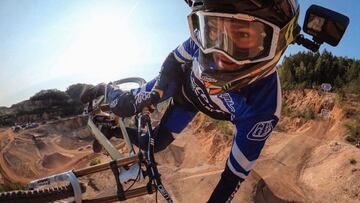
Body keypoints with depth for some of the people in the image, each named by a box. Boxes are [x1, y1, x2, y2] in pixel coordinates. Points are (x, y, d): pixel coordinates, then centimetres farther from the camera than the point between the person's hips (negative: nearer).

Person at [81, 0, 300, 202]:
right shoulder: (205, 39, -36)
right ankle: (104, 88, 27)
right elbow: (176, 58, -11)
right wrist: (158, 87, -14)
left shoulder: (263, 106, -42)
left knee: (155, 145, 1)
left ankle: (112, 131, 30)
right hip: (184, 82, 0)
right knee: (125, 107, -8)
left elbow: (235, 173, -30)